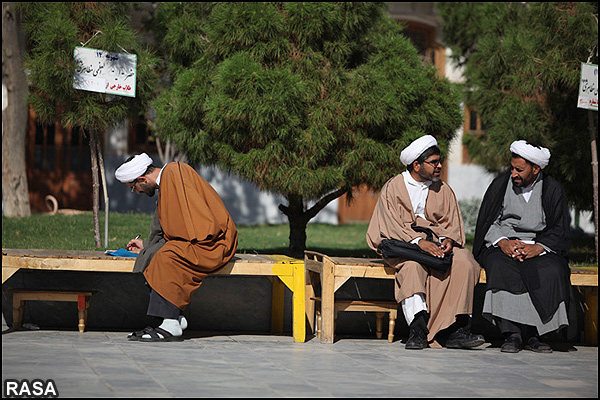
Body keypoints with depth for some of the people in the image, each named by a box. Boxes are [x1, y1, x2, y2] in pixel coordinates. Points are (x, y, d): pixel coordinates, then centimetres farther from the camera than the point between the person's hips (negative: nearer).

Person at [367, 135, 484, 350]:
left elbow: (452, 224, 10)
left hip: (437, 244, 3)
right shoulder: (392, 188, 3)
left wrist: (447, 239, -15)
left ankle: (456, 329, -33)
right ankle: (418, 327, -47)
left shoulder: (443, 191, 16)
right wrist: (418, 241, -24)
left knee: (463, 261, -28)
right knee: (413, 265, -38)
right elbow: (392, 227, -8)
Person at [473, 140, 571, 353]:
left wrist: (537, 248, -18)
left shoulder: (552, 190, 4)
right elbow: (487, 222, 3)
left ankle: (532, 334, -28)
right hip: (500, 245, 0)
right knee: (502, 268, -35)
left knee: (552, 272, -33)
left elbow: (559, 231, 1)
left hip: (539, 246, 0)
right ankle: (511, 333, -36)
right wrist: (502, 242, -17)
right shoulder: (500, 184, 5)